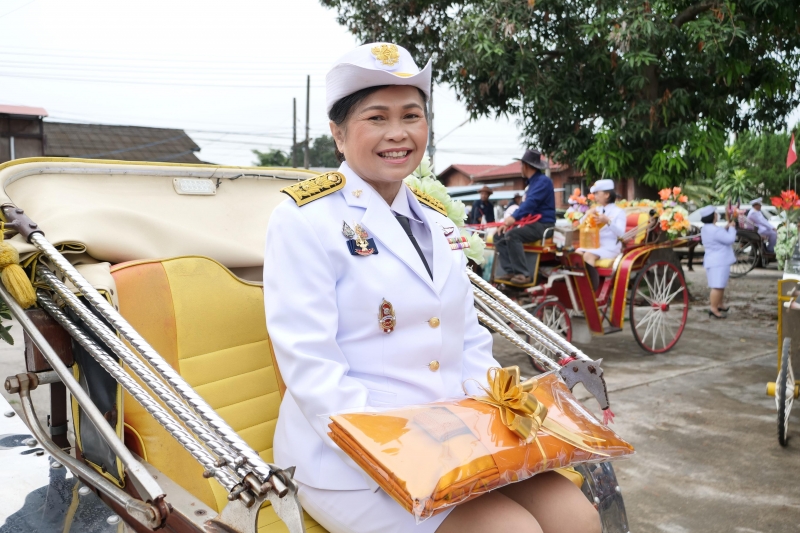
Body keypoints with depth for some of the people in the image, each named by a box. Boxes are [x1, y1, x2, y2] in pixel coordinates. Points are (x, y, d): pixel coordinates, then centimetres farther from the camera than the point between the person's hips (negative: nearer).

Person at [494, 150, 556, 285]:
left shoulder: (543, 181, -11)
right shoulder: (532, 182, 20)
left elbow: (531, 203, -25)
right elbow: (526, 204, 21)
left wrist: (514, 217, -35)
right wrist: (509, 220, 6)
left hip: (543, 225, -10)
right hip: (531, 223, 10)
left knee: (511, 235, -31)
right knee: (499, 236, 1)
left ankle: (523, 274, -28)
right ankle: (511, 271, -7)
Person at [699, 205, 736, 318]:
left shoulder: (706, 229, 12)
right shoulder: (714, 230, -22)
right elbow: (730, 239, -18)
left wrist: (726, 227, 11)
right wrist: (731, 227, -3)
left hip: (715, 261, 11)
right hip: (718, 262, -11)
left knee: (721, 285, 22)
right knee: (717, 286, -11)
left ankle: (719, 305, 32)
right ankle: (713, 309, -11)